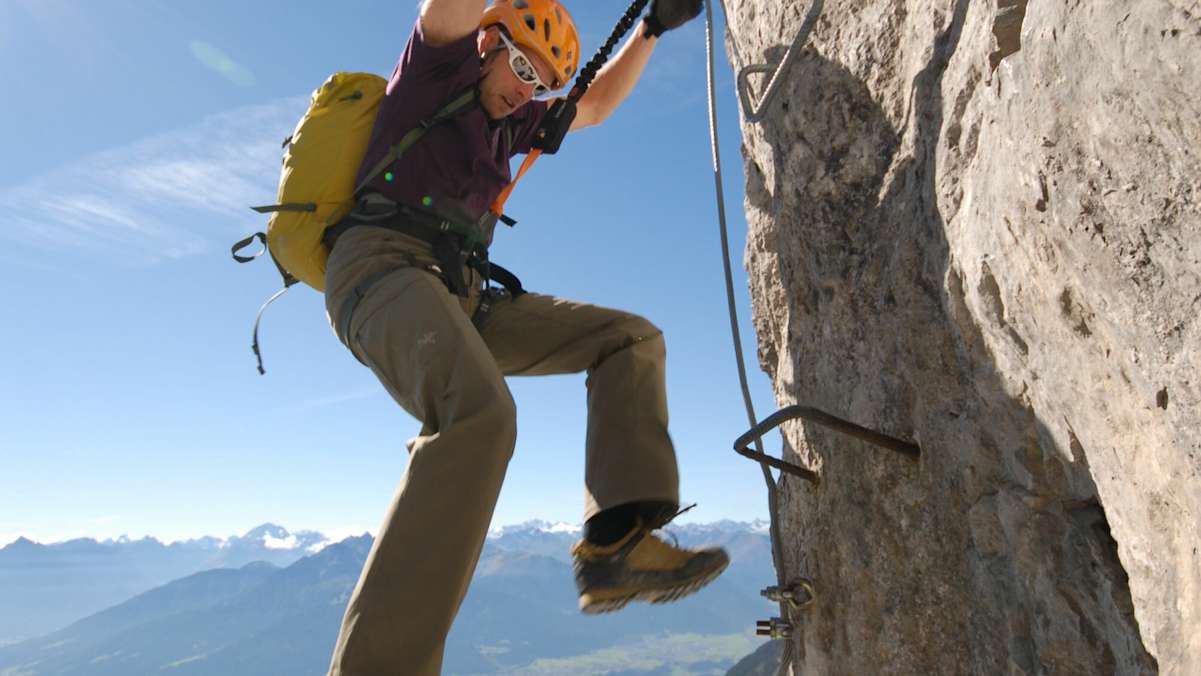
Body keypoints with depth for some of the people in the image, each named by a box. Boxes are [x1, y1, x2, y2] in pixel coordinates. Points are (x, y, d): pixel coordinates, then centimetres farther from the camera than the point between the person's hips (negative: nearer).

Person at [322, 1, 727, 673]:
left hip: (461, 295, 8)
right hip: (382, 264, -8)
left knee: (631, 337, 0)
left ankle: (616, 542, -18)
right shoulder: (439, 63, 11)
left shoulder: (504, 121, 31)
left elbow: (596, 105, 39)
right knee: (479, 413, -37)